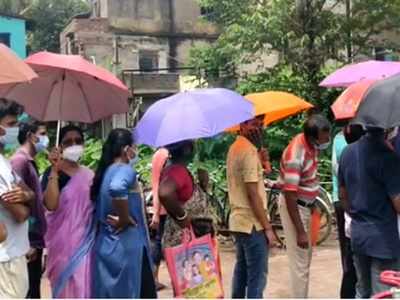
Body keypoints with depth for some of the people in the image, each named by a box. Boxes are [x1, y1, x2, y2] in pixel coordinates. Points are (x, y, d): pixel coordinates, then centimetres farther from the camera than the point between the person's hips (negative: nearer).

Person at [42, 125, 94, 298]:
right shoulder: (52, 172, -6)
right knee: (66, 288, 1)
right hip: (63, 242, -4)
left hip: (85, 241, 4)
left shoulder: (89, 174, 9)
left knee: (85, 287, 7)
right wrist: (55, 170, -24)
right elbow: (51, 205, -22)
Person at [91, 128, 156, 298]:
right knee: (141, 293, 1)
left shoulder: (104, 172, 12)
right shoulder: (125, 170, -13)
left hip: (105, 245, 9)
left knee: (110, 294, 13)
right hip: (127, 247, -8)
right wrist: (125, 219, -24)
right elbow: (117, 188, -36)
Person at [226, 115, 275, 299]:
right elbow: (253, 195, -20)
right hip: (252, 223, -10)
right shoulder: (249, 150, -18)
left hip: (239, 220, 10)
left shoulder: (235, 147, 12)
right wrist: (267, 227, -17)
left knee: (242, 270, 18)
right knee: (257, 276, -5)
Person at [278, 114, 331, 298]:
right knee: (300, 262, -3)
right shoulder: (296, 155, -29)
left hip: (305, 205, 9)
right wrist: (300, 232, -25)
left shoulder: (311, 145, -4)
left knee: (306, 256, 21)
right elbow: (290, 196, -28)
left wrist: (313, 203, 19)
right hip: (294, 206, -9)